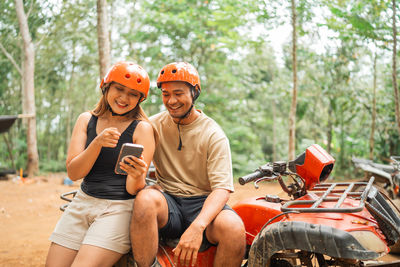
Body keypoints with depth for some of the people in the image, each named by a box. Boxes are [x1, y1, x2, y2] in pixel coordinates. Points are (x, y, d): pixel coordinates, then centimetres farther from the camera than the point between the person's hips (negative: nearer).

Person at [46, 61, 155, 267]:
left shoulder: (142, 128, -5)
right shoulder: (86, 120, 6)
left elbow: (133, 189, -9)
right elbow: (73, 173, -5)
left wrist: (138, 176, -32)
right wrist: (97, 143, -20)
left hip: (120, 208, -4)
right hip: (82, 203, 5)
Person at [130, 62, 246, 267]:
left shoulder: (214, 134, -2)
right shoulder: (154, 125, 8)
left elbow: (222, 188, -13)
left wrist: (198, 226, -31)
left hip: (203, 203, -1)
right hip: (168, 201, 1)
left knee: (234, 229, -33)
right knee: (145, 198, -33)